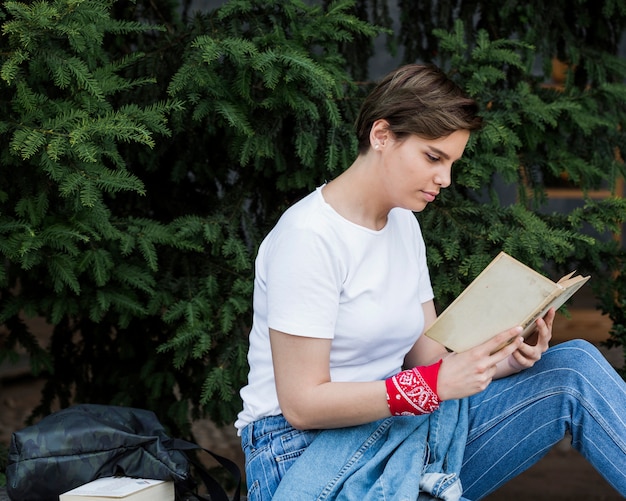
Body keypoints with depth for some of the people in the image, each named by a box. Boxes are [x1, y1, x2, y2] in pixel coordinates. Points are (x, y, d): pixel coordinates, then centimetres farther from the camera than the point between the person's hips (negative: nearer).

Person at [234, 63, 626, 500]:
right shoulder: (308, 235, -15)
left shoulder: (404, 224, 12)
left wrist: (496, 363, -12)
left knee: (572, 369, -9)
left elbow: (426, 358, 9)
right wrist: (437, 384, -25)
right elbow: (302, 403, -18)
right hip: (307, 455, -7)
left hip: (402, 429, 8)